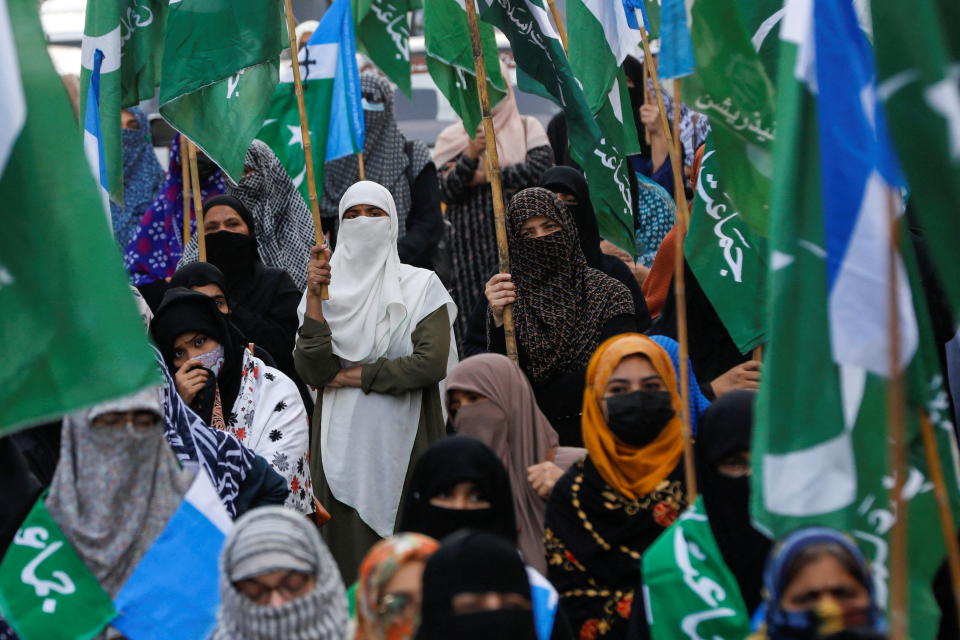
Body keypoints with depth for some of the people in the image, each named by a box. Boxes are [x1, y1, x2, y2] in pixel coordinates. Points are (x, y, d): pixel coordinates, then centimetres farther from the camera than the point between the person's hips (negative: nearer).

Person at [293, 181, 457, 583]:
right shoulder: (326, 287, 8)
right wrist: (315, 297, -11)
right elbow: (311, 372, -4)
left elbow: (432, 364, -10)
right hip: (343, 442, 2)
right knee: (349, 550, -1)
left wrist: (354, 375, -6)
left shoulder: (421, 286, 2)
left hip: (404, 440, -2)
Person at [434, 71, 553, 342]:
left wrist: (486, 177, -4)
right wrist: (470, 156, -18)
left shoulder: (528, 128, 11)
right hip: (472, 247, 0)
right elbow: (446, 191, -2)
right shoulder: (452, 138, 10)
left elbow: (540, 169, -7)